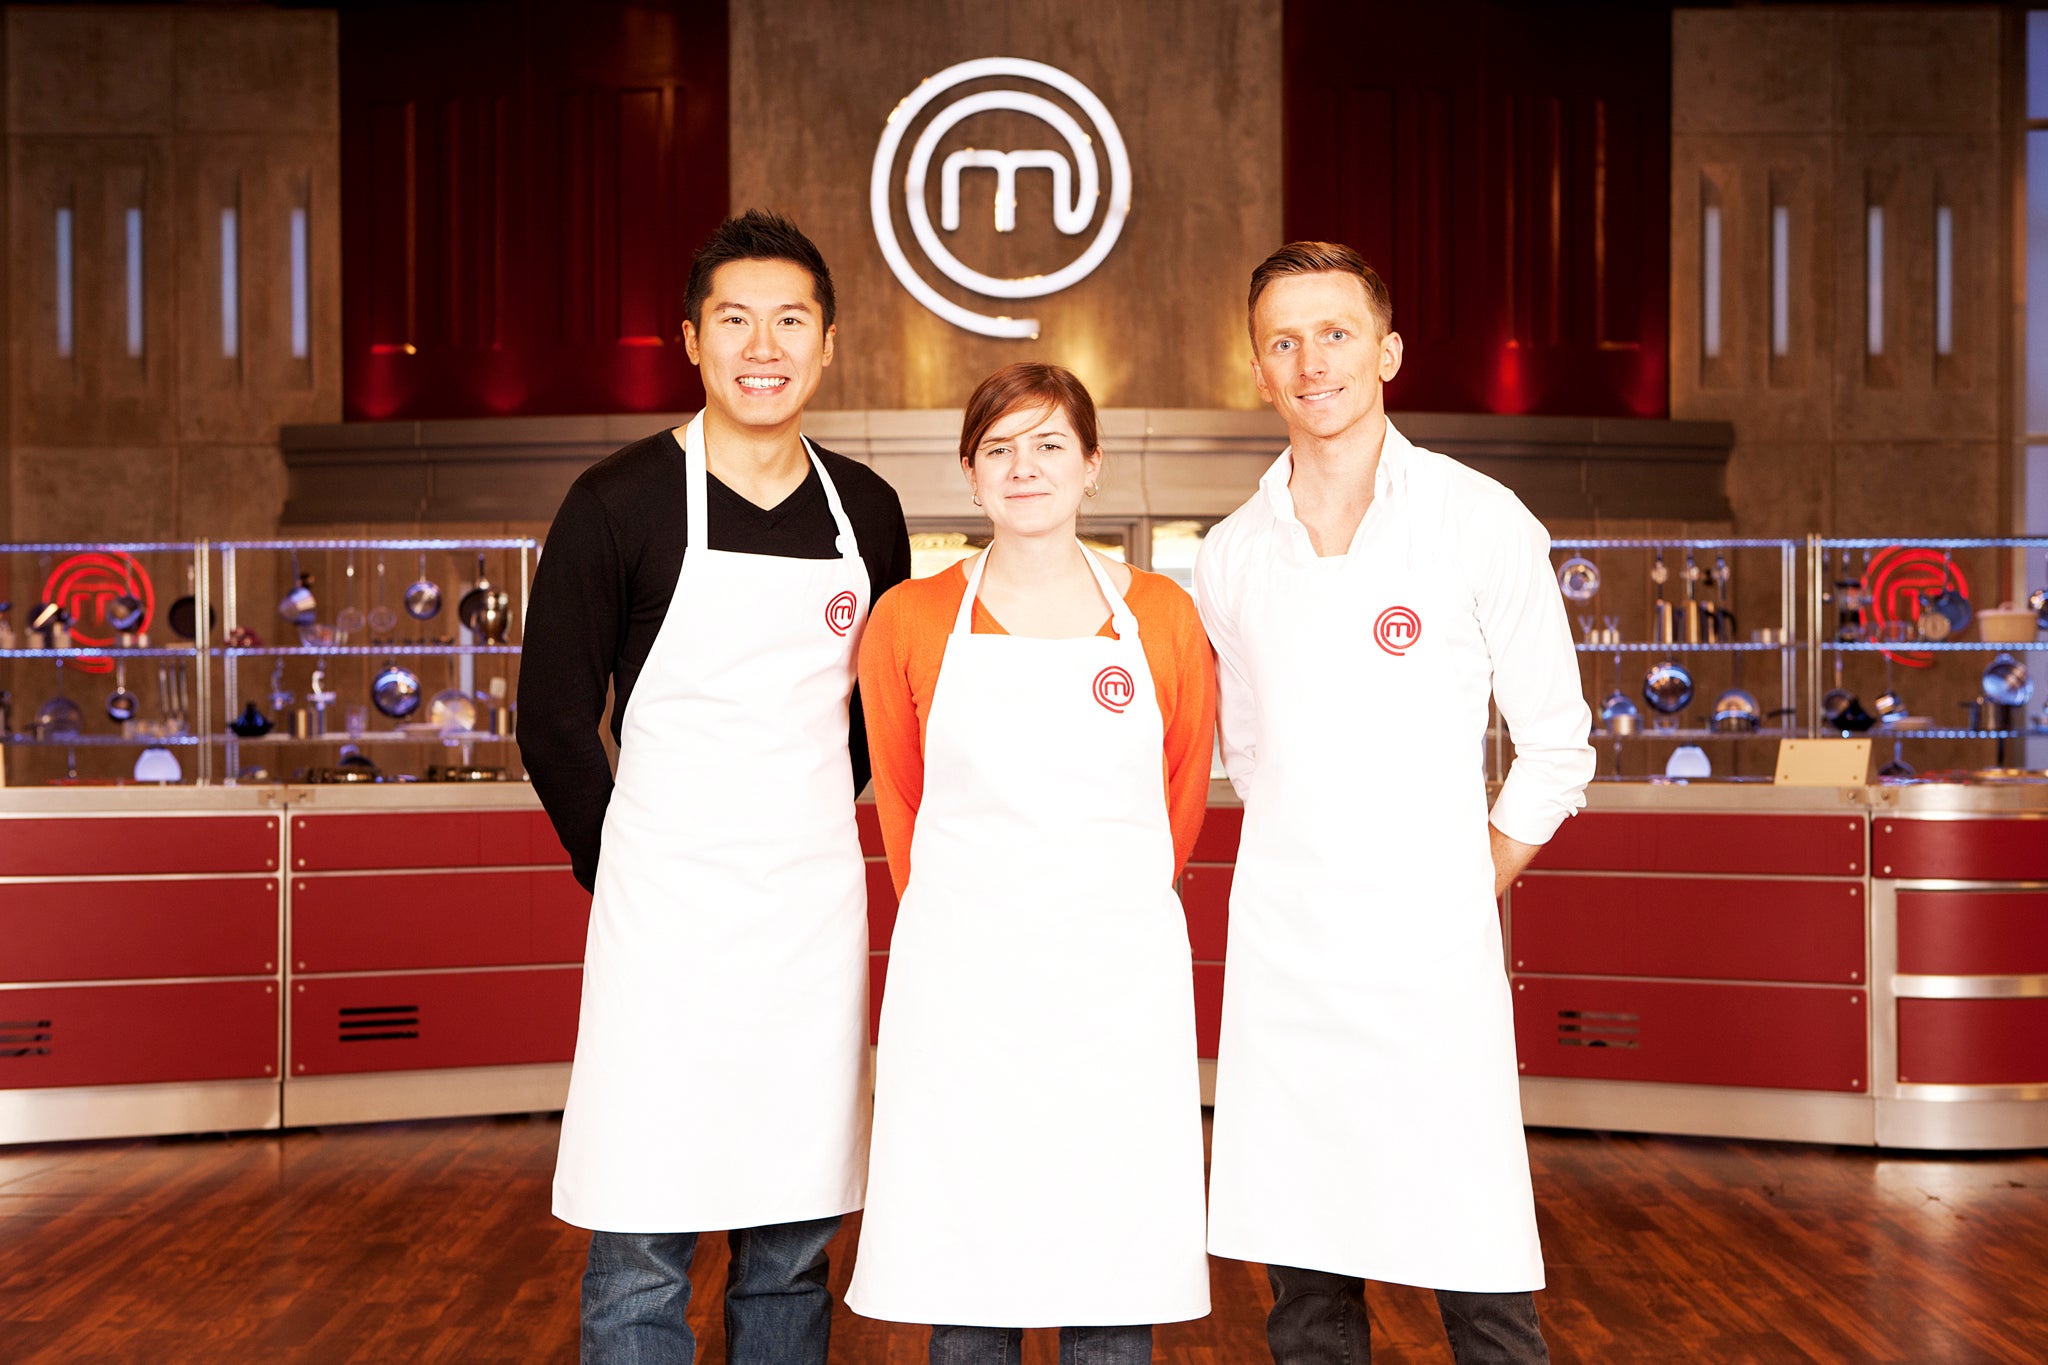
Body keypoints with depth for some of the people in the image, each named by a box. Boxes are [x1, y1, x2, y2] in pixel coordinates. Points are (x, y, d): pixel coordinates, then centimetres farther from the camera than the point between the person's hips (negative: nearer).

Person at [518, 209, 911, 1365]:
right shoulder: (621, 502, -5)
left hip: (817, 912, 4)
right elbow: (555, 720, -1)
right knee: (640, 1255, 0)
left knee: (793, 1247, 11)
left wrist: (807, 838, 10)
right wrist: (625, 872, 0)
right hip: (667, 919, -4)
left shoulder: (867, 511, 7)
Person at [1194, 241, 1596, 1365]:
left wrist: (1460, 893, 2)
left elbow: (1555, 751, 3)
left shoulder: (1480, 522, -2)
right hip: (1279, 952, 3)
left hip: (1433, 949, -3)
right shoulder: (1230, 557, 8)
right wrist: (1308, 877, 13)